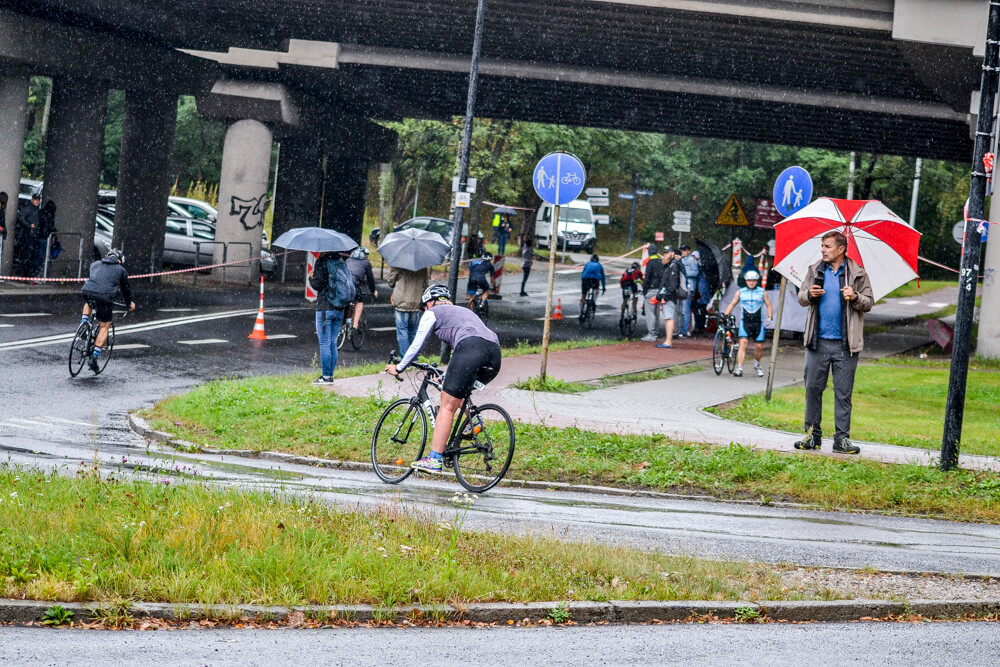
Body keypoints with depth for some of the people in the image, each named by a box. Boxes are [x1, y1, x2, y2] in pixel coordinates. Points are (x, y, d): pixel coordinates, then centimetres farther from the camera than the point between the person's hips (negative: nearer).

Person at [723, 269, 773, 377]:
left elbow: (769, 305, 11)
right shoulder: (740, 292, 8)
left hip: (758, 323, 1)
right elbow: (732, 304, 15)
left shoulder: (762, 292, 6)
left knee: (759, 346, 3)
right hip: (745, 322, 0)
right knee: (743, 343, -17)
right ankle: (739, 368, -23)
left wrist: (769, 317, -5)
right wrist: (725, 315, 2)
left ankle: (757, 365, 31)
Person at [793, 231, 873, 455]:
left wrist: (855, 298, -14)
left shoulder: (857, 274, 4)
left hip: (845, 344, -2)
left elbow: (869, 302, 5)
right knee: (813, 388, 2)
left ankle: (842, 437, 4)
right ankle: (812, 434, 10)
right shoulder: (815, 271, 11)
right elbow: (801, 297, 16)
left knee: (843, 393, 0)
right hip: (818, 342, 2)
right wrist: (809, 295, -6)